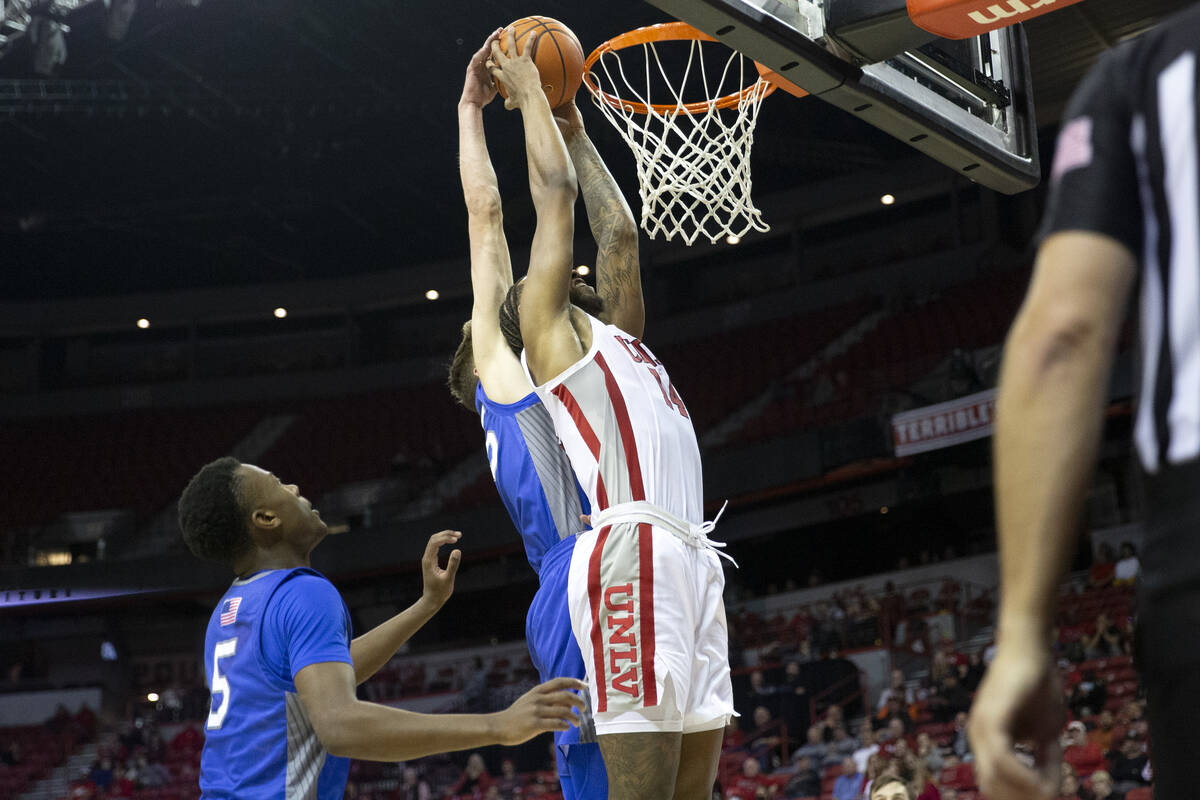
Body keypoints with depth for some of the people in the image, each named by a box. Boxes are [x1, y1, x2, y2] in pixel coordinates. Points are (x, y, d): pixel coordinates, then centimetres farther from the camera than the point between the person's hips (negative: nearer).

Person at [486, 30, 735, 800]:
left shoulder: (616, 339, 29)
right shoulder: (550, 330, 9)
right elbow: (555, 190, 9)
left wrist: (571, 125, 40)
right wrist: (529, 90, 22)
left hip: (691, 557, 9)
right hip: (632, 554, -9)